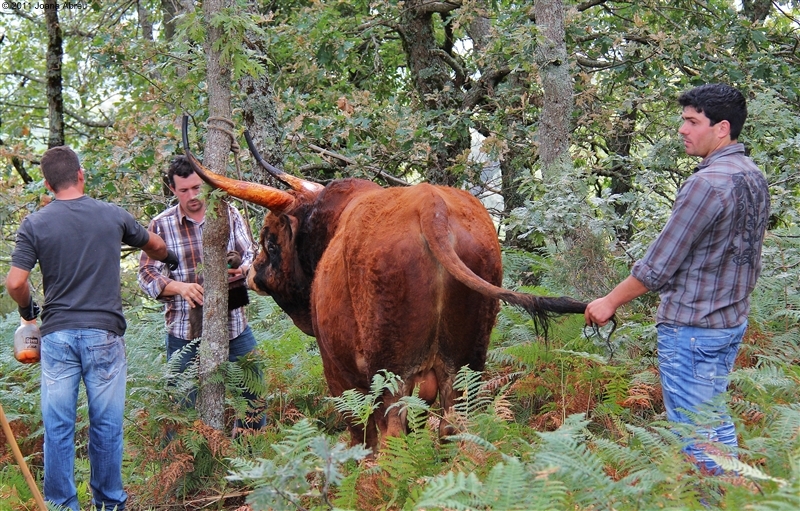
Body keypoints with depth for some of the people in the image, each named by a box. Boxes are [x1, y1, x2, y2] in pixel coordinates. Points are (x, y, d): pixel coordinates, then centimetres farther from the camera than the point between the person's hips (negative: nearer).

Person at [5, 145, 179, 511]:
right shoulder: (112, 216, 4)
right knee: (106, 425, 9)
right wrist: (169, 260, 46)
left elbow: (15, 283, -8)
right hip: (104, 333, 0)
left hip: (57, 333, 0)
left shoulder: (34, 224, -2)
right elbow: (154, 245, 22)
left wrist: (27, 310, 14)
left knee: (57, 427, 5)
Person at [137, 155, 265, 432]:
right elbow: (146, 274, -4)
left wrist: (243, 268, -23)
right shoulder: (161, 226, 0)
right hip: (184, 332, -2)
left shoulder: (230, 215, 6)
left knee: (253, 395, 8)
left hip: (234, 325, 2)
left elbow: (252, 253, 2)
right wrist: (181, 287, -23)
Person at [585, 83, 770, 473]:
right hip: (733, 320, 9)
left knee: (691, 429, -2)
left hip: (691, 327, -9)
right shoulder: (754, 177, 7)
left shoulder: (708, 183, -21)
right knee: (715, 420, 17)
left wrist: (610, 302, -7)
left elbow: (658, 265, -18)